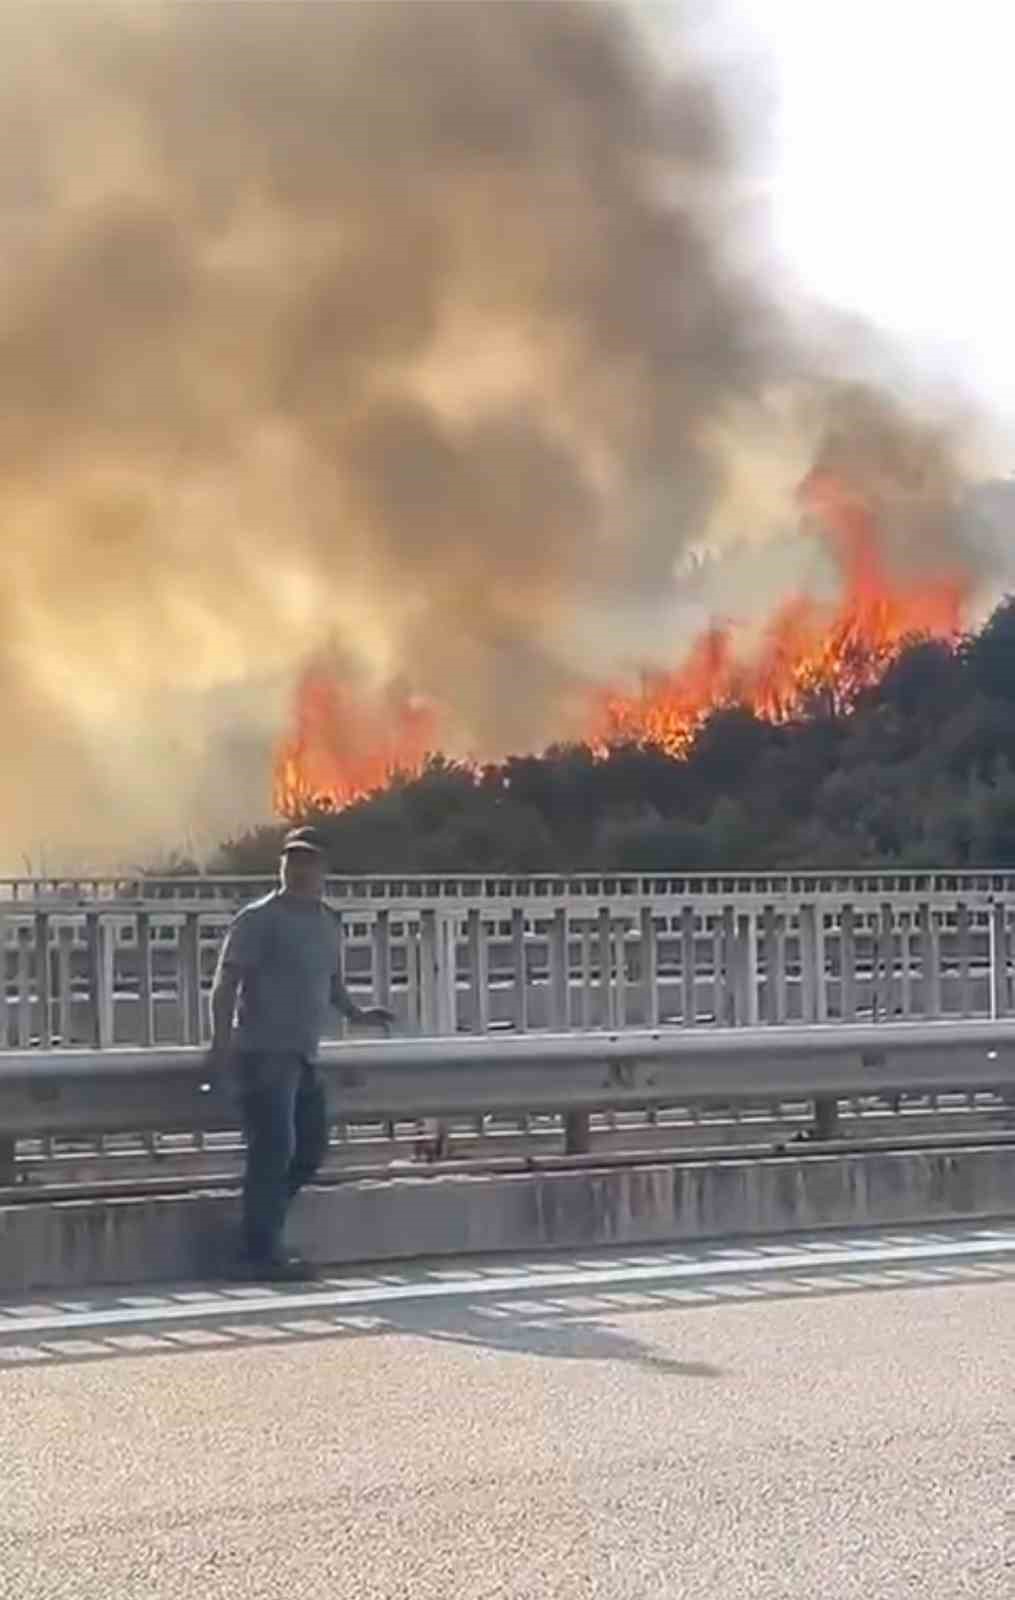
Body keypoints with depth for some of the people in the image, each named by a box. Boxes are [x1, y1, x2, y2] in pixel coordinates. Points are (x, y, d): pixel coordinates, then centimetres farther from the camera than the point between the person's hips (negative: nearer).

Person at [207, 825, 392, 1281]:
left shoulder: (328, 923, 16)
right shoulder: (260, 918, -7)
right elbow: (226, 981, -12)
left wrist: (356, 1011, 10)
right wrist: (221, 1041, -23)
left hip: (303, 1056, 8)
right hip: (265, 1053, -8)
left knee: (311, 1148, 12)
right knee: (275, 1149, -11)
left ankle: (263, 1236, 25)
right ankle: (262, 1254, -6)